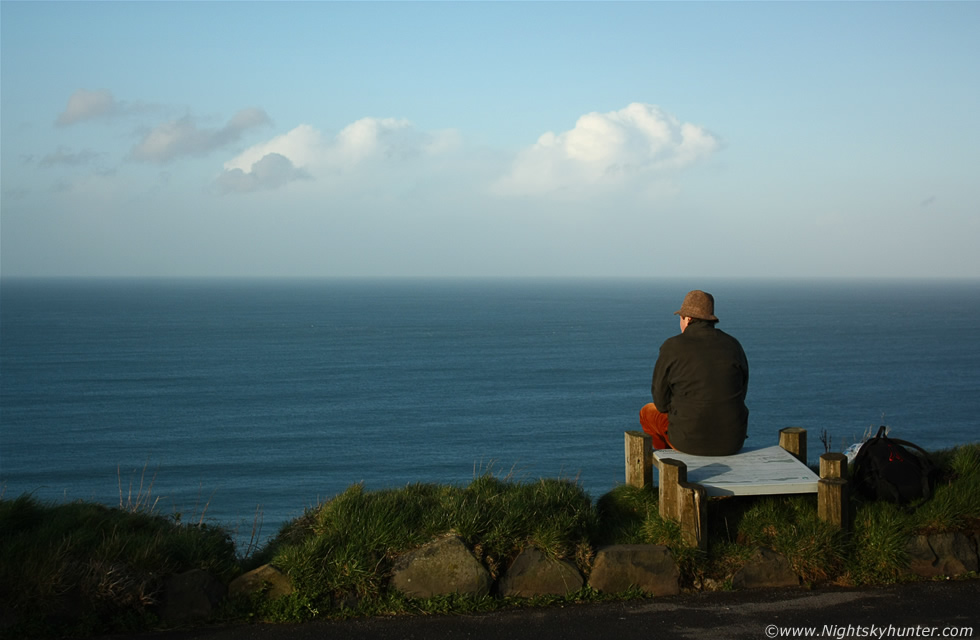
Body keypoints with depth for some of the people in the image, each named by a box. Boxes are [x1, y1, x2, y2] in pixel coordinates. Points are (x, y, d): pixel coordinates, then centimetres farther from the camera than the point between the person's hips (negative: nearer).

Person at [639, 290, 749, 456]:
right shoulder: (733, 346, 2)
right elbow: (740, 393, 12)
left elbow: (661, 400, -1)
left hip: (691, 437, -3)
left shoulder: (672, 348, -9)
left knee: (648, 412, 29)